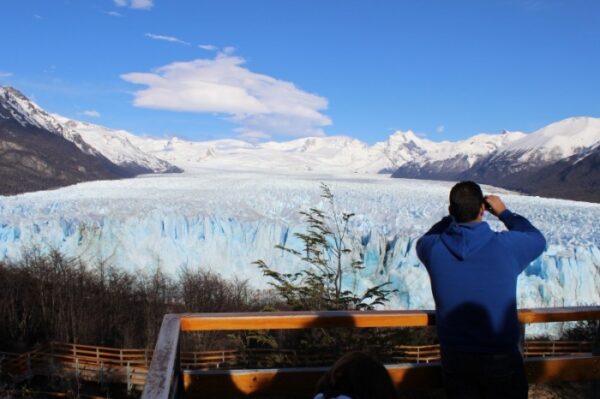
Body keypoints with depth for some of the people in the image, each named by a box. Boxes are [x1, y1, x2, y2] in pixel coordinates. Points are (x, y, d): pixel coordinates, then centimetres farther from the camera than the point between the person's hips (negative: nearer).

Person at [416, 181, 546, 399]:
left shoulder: (434, 248, -13)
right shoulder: (506, 245, -17)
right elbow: (538, 240, 6)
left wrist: (455, 216, 10)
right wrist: (504, 213, 13)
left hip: (454, 359, 2)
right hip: (500, 358, -1)